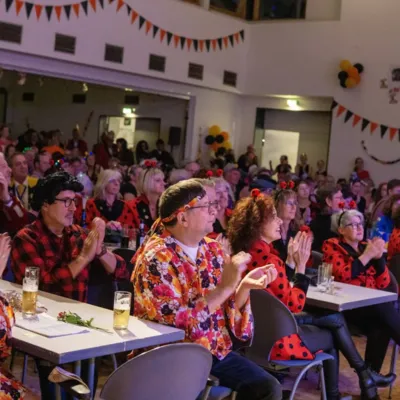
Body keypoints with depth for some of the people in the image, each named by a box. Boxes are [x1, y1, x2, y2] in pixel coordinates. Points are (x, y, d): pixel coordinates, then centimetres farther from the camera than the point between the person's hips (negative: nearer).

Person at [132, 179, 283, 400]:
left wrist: (244, 286, -13)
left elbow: (226, 309, 6)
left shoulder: (211, 248, 4)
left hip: (215, 350, 6)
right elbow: (179, 323, -23)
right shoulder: (156, 258, -16)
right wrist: (226, 286, -25)